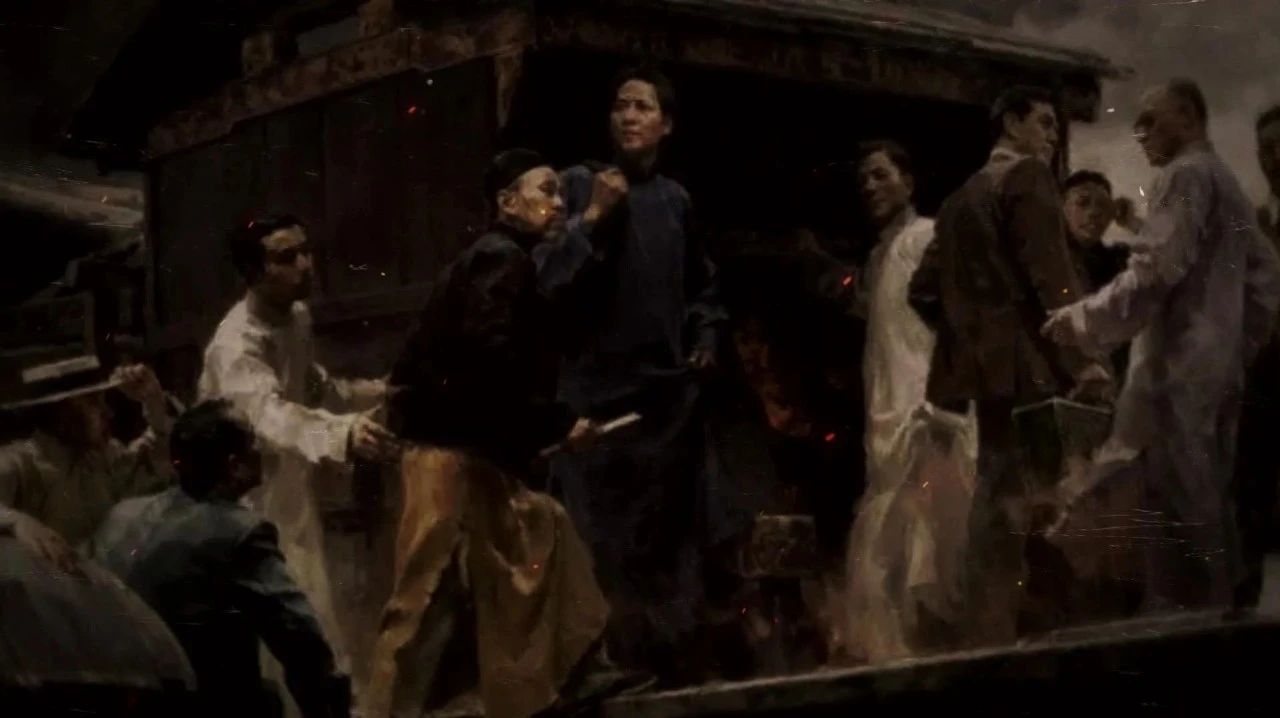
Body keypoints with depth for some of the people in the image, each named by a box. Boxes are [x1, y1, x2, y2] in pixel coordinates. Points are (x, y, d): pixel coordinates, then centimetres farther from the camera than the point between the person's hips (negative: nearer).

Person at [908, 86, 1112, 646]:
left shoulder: (962, 197, 20)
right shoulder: (1028, 177, -4)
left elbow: (924, 290, 17)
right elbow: (1050, 273, -15)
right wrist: (1083, 355, -18)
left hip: (984, 363, 8)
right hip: (1026, 361, -8)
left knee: (995, 499, 10)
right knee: (1015, 507, -9)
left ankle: (988, 634, 10)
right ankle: (1003, 636, -12)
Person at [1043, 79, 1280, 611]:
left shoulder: (1185, 175, -7)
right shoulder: (1227, 183, 21)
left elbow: (1156, 270, -17)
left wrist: (1085, 319, -10)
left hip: (1177, 372, -10)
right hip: (1216, 372, 10)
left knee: (1170, 519, -12)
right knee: (1205, 514, 9)